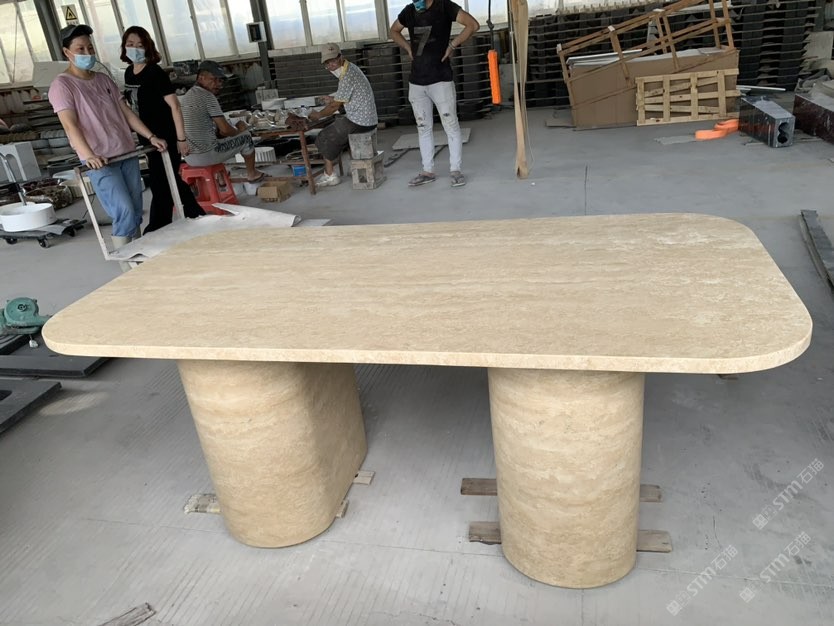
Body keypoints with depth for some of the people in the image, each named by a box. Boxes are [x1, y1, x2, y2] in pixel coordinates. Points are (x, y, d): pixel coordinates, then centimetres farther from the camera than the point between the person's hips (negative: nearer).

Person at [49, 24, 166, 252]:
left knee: (136, 213, 7)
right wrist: (89, 155, -31)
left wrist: (150, 136, 5)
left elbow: (126, 112, 17)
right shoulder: (61, 85, -5)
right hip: (100, 161, -6)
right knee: (124, 212, -15)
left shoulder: (104, 79, 16)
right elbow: (70, 124, -17)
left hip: (127, 153, 6)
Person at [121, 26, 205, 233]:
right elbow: (136, 106, 17)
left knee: (161, 185, -2)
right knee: (171, 180, 16)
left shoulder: (155, 72, -13)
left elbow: (174, 106, -15)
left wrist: (181, 138, -18)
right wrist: (141, 138, 18)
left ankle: (155, 232, 7)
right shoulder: (129, 73, 8)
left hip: (165, 137, -8)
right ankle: (197, 216, 29)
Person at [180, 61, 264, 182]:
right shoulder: (208, 96, -13)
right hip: (206, 156, -9)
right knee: (246, 136, 11)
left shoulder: (187, 95, 14)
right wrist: (238, 131, 7)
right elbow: (225, 130, -14)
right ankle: (252, 174, 29)